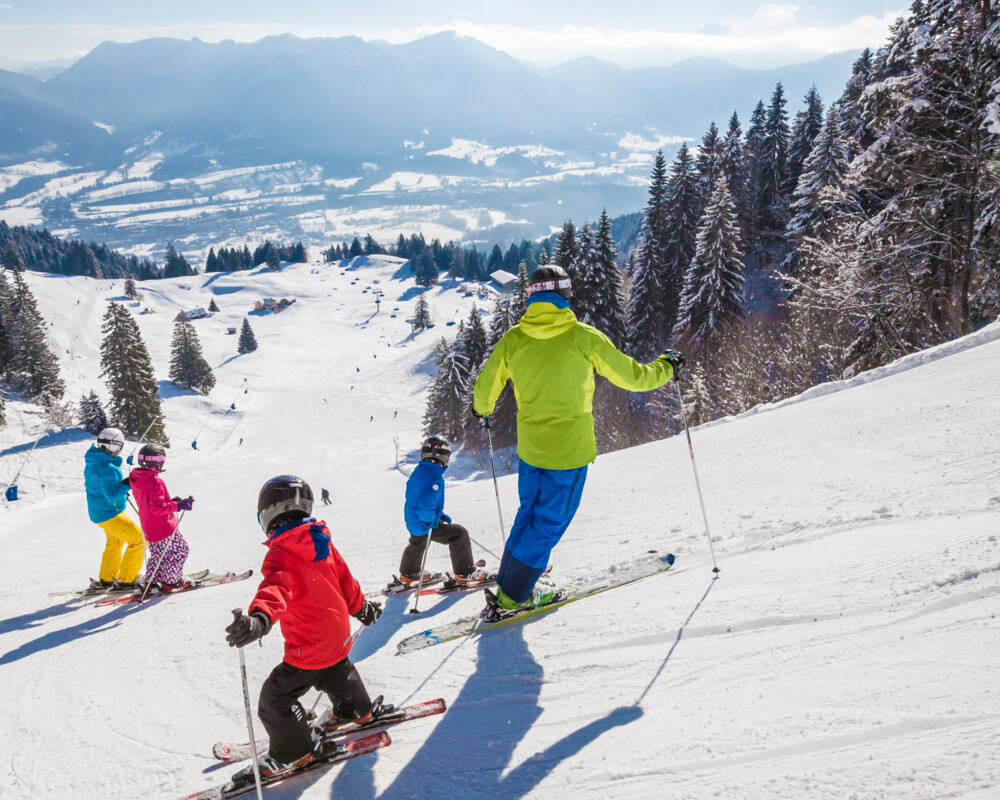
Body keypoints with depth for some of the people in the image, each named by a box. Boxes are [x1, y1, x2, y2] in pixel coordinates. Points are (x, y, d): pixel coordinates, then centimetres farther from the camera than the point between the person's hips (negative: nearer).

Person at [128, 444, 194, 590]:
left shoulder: (137, 478, 6)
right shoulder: (155, 482, -24)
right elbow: (157, 507, -29)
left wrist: (171, 501, 15)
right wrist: (178, 506, -30)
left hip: (148, 527, 9)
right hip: (163, 528, -9)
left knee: (158, 554, 22)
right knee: (180, 550, 6)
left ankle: (151, 582, 25)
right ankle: (170, 581, 10)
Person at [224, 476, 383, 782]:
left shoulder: (280, 554, -23)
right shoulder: (322, 542, 0)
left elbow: (276, 588, -44)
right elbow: (345, 580, 12)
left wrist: (259, 618, -63)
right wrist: (361, 607, 28)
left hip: (308, 648, -8)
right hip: (339, 637, 8)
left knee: (275, 698, 9)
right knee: (337, 673, 35)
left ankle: (291, 753, 22)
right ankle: (356, 710, 57)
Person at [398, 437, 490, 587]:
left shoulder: (417, 471, 4)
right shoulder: (435, 476, -26)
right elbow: (426, 501, -39)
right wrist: (432, 519, -20)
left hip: (411, 522, 9)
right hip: (426, 525, -9)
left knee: (416, 544, 35)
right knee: (459, 534, 1)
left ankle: (408, 574, 53)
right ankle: (465, 573, 8)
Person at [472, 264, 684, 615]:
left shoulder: (513, 338, -2)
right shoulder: (583, 337, -12)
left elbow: (485, 390, 6)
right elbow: (633, 376, -4)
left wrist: (481, 410, 30)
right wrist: (667, 366, 15)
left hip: (529, 446, 4)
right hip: (569, 449, -4)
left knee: (529, 513, 22)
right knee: (550, 521, 9)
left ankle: (508, 583, 30)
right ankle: (512, 596, 14)